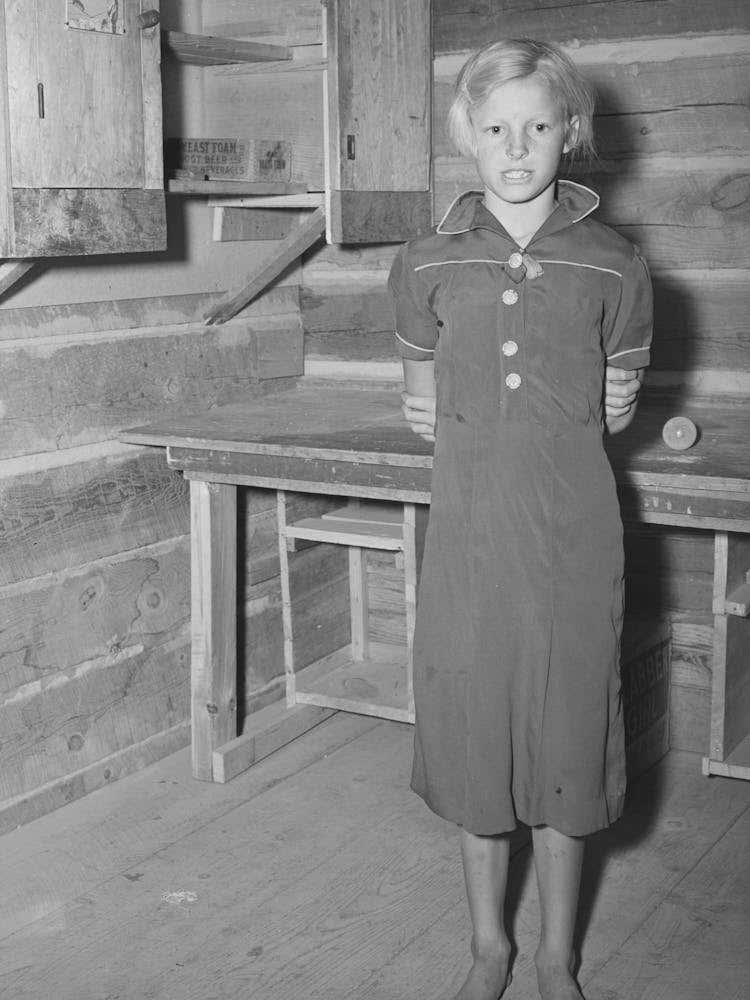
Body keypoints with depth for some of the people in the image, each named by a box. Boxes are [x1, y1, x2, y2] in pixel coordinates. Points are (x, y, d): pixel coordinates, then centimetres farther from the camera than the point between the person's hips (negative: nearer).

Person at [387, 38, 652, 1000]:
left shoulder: (613, 268, -3)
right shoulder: (426, 264, 0)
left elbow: (614, 406, 10)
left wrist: (553, 430, 2)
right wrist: (479, 426, 3)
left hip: (571, 526, -1)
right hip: (467, 522, 1)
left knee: (564, 729, 8)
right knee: (472, 728, 9)